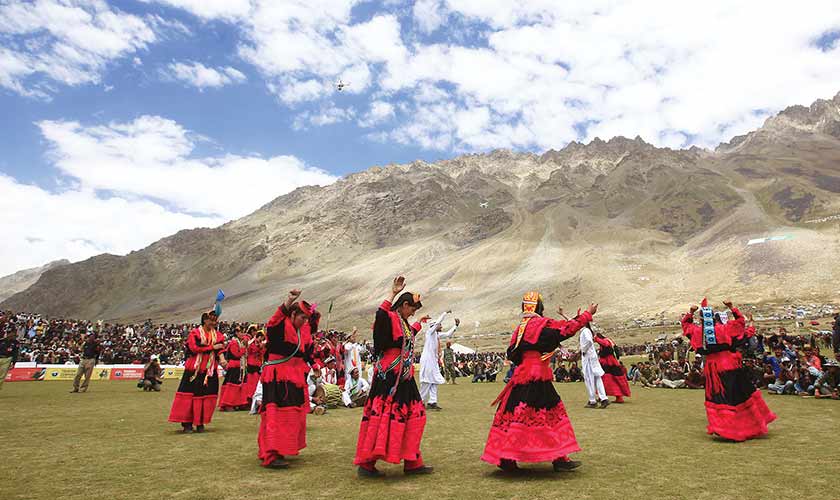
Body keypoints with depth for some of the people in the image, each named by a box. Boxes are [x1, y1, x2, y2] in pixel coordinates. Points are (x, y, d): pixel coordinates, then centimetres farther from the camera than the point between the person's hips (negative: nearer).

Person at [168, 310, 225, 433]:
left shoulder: (217, 335, 10)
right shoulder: (194, 333, -2)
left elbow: (220, 348, -1)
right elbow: (194, 348, -15)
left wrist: (221, 357, -22)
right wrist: (212, 347, -14)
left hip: (210, 371, 3)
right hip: (194, 370, -3)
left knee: (207, 396, 2)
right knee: (190, 394, -3)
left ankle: (200, 423, 13)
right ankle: (187, 423, 6)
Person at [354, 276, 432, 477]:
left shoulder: (403, 323, 17)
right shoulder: (390, 318, -11)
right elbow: (380, 316, -37)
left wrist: (419, 323, 52)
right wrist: (392, 294, -36)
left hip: (403, 379, 10)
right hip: (389, 377, -10)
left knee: (413, 415, 13)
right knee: (383, 416, -7)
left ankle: (412, 462, 23)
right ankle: (366, 463, 5)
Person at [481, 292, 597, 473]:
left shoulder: (518, 328, 13)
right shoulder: (543, 324, -8)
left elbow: (512, 354, 14)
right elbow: (569, 328, -6)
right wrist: (588, 314, 4)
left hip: (520, 377, 7)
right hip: (538, 379, -7)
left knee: (515, 416, 9)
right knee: (551, 414, 3)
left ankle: (505, 459, 13)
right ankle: (559, 458, 9)